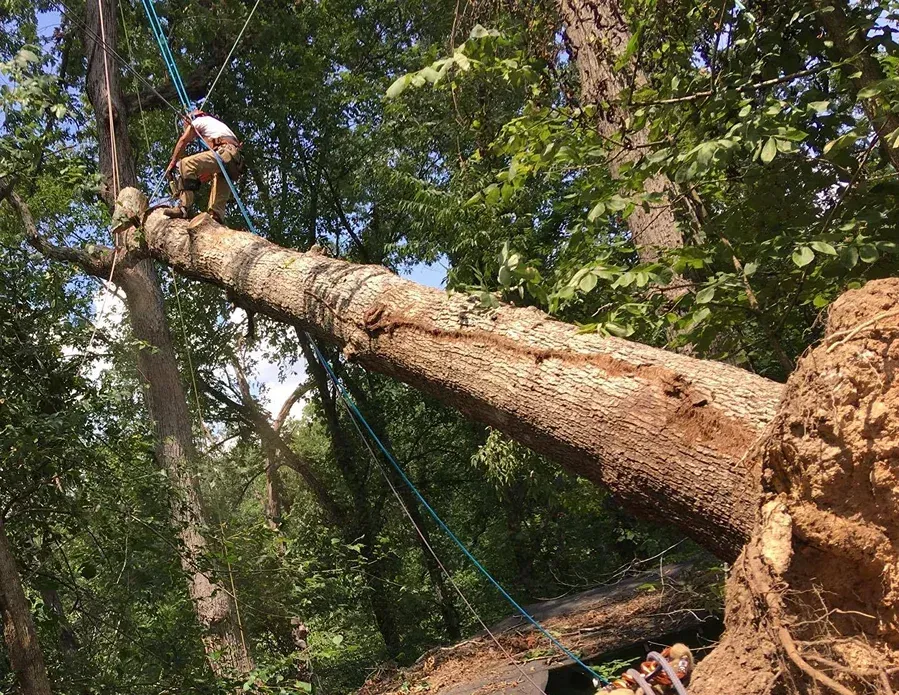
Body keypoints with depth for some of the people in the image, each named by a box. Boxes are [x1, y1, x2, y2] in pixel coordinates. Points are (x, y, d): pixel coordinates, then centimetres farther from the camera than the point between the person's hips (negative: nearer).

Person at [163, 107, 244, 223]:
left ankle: (184, 208, -27)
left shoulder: (198, 120, 20)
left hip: (224, 153, -9)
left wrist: (172, 163, 15)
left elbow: (183, 141, 10)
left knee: (186, 164, -17)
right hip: (236, 161, 9)